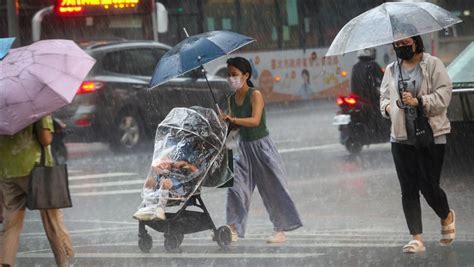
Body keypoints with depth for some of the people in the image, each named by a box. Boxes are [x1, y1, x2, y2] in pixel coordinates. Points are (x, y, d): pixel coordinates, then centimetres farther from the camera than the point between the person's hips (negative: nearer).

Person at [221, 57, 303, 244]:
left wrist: (232, 119, -35)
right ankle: (234, 230, -2)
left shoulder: (255, 95, -13)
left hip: (261, 146, -6)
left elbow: (255, 121, -27)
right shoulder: (232, 99, 7)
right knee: (236, 185, -4)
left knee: (272, 188, -2)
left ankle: (281, 231, 5)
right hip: (244, 147, 7)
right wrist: (224, 124, -5)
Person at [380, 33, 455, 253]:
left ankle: (447, 217, 27)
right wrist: (387, 107, -5)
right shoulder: (392, 70, 13)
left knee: (428, 186, -5)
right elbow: (384, 96, 18)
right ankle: (417, 239, 5)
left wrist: (419, 101, -21)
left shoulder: (432, 65, -3)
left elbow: (444, 94, -9)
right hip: (401, 137, 5)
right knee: (408, 189, 1)